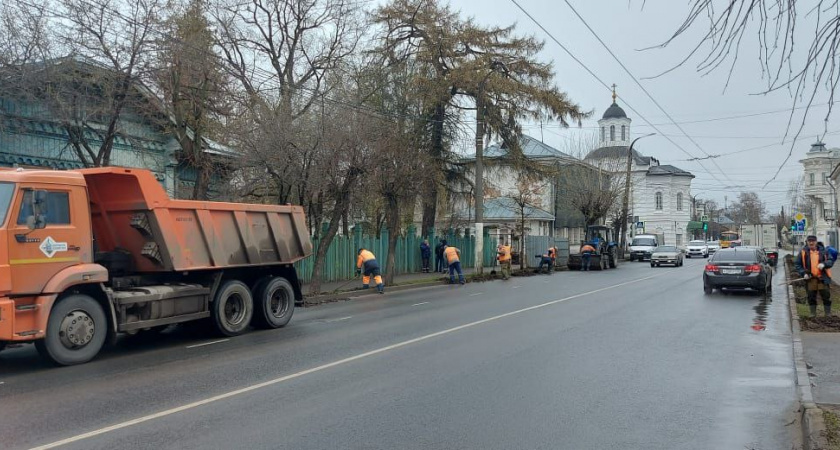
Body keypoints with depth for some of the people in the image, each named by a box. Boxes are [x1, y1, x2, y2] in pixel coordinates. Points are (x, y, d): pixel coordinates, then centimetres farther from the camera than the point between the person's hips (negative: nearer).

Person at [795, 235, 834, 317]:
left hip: (822, 277, 0)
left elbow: (831, 261, 5)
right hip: (810, 278, 0)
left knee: (826, 296, 3)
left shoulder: (822, 251, 3)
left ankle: (828, 313, 15)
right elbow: (797, 264, 4)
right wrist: (803, 273, -8)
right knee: (811, 296, 7)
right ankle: (813, 313, 19)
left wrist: (824, 264, -16)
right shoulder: (803, 252, 1)